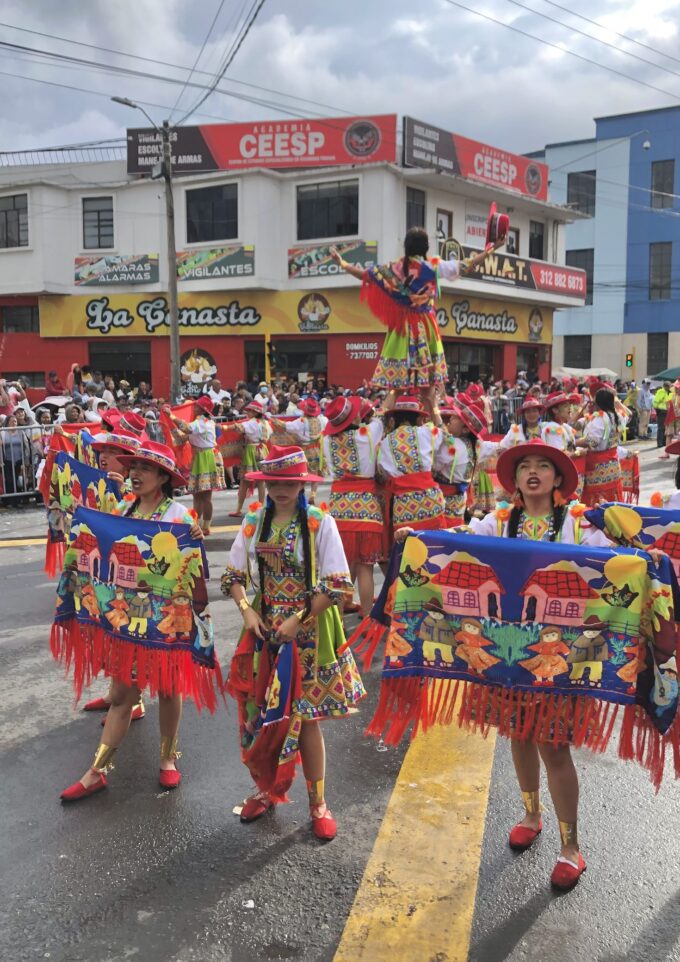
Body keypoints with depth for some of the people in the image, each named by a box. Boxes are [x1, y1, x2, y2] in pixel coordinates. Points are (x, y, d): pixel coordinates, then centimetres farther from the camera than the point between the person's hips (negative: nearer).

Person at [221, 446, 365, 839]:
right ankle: (268, 788, 34)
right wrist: (247, 611, -6)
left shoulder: (320, 523, -11)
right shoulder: (254, 522, 2)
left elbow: (337, 585, -13)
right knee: (262, 712, 10)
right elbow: (235, 575, 9)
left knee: (304, 717, 3)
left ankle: (318, 803, 21)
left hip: (307, 630, -4)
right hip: (265, 628, 4)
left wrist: (299, 619, -15)